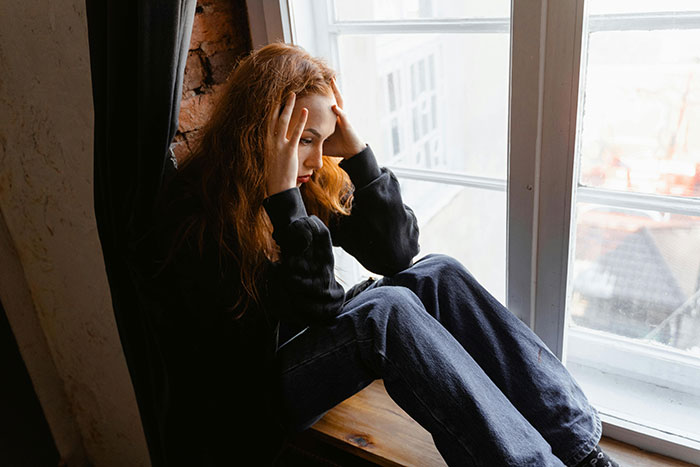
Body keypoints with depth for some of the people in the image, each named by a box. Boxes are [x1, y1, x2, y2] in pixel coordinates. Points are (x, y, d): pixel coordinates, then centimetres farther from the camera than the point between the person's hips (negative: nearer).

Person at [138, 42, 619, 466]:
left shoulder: (317, 179, -2)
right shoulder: (197, 216, -22)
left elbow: (395, 254, -8)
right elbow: (317, 306, -25)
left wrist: (357, 154, -15)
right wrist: (284, 199, -32)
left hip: (307, 343, 7)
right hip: (249, 396, -6)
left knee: (438, 274, -14)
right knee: (386, 309, -31)